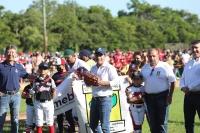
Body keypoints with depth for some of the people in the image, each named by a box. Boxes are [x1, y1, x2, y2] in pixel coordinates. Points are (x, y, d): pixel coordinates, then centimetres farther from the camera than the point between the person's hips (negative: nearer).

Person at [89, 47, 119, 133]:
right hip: (94, 99, 7)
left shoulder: (109, 68, -6)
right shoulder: (93, 68, 15)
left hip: (105, 99, -7)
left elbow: (116, 82, -14)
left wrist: (102, 82, -21)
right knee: (92, 125, 13)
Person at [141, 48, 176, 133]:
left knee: (162, 121, -1)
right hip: (149, 97, 5)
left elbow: (172, 81, -6)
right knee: (152, 121, 10)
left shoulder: (164, 66, -6)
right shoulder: (144, 68, 9)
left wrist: (170, 96, -10)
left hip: (162, 96, -5)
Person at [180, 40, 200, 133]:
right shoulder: (188, 64, 17)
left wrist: (190, 88, -16)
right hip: (188, 95, 7)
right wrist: (183, 87, -2)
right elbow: (182, 78, 18)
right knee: (188, 122, 13)